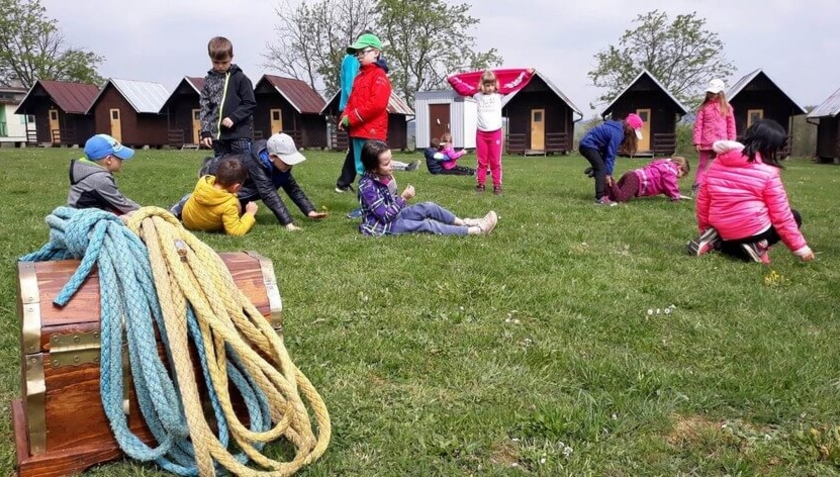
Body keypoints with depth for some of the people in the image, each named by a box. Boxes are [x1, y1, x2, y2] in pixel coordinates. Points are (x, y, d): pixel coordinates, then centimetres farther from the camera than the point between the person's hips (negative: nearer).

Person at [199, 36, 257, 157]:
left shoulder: (240, 78, -1)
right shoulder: (209, 80, 10)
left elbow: (250, 104, -3)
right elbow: (204, 107, 8)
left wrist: (233, 117, -15)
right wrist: (205, 131, -2)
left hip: (239, 133, -4)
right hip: (217, 134, 4)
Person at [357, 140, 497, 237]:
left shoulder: (384, 176, 2)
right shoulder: (368, 187, -26)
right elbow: (385, 216, -26)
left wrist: (401, 199, -4)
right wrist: (403, 198, -25)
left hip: (392, 214, 9)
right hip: (381, 225, -9)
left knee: (429, 207, -4)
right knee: (427, 225, -18)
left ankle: (464, 223, 6)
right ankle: (476, 230, -19)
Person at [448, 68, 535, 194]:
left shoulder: (499, 94, 5)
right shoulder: (477, 94, 4)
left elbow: (514, 83, 6)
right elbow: (462, 86, 11)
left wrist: (527, 73, 4)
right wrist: (452, 78, 11)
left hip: (496, 133, 0)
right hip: (481, 133, 0)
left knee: (496, 161, 2)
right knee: (482, 161, 6)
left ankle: (497, 185, 5)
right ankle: (480, 184, 12)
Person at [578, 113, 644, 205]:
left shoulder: (618, 128, 9)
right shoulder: (617, 132, -21)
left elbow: (609, 151, 10)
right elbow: (611, 154, -20)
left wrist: (608, 172, 6)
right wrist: (608, 173, -16)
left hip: (588, 145, 11)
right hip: (588, 145, -11)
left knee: (601, 168, 14)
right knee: (602, 168, -16)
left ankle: (603, 193, 19)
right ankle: (600, 198, -19)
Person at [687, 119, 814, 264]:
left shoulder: (718, 162, 4)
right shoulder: (767, 172, -10)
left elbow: (703, 200, 9)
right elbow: (781, 216, -9)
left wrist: (704, 229, 22)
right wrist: (801, 248, 1)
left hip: (723, 231, 5)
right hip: (755, 230, -5)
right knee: (794, 217, 20)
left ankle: (716, 240, 3)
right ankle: (758, 245, -5)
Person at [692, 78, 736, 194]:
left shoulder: (726, 107, 5)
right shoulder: (704, 107, 1)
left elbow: (731, 125, 5)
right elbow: (698, 125, -2)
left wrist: (731, 141, 1)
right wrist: (697, 142, -8)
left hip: (721, 142, 1)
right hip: (706, 142, -1)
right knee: (702, 164, 6)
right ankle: (697, 186, 7)